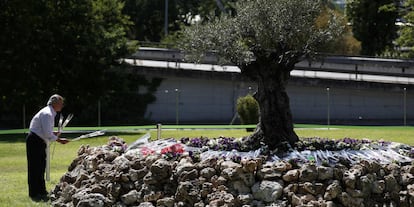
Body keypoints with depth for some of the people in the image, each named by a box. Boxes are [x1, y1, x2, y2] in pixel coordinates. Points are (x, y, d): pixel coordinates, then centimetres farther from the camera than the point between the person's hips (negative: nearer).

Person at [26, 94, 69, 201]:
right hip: (35, 141, -11)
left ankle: (41, 192, 21)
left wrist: (54, 133, 6)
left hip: (39, 142, 11)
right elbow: (47, 133, -24)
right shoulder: (47, 114, -19)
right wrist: (59, 140, -16)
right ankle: (34, 194, -5)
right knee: (35, 167, -7)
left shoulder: (50, 113, 14)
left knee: (41, 167, 14)